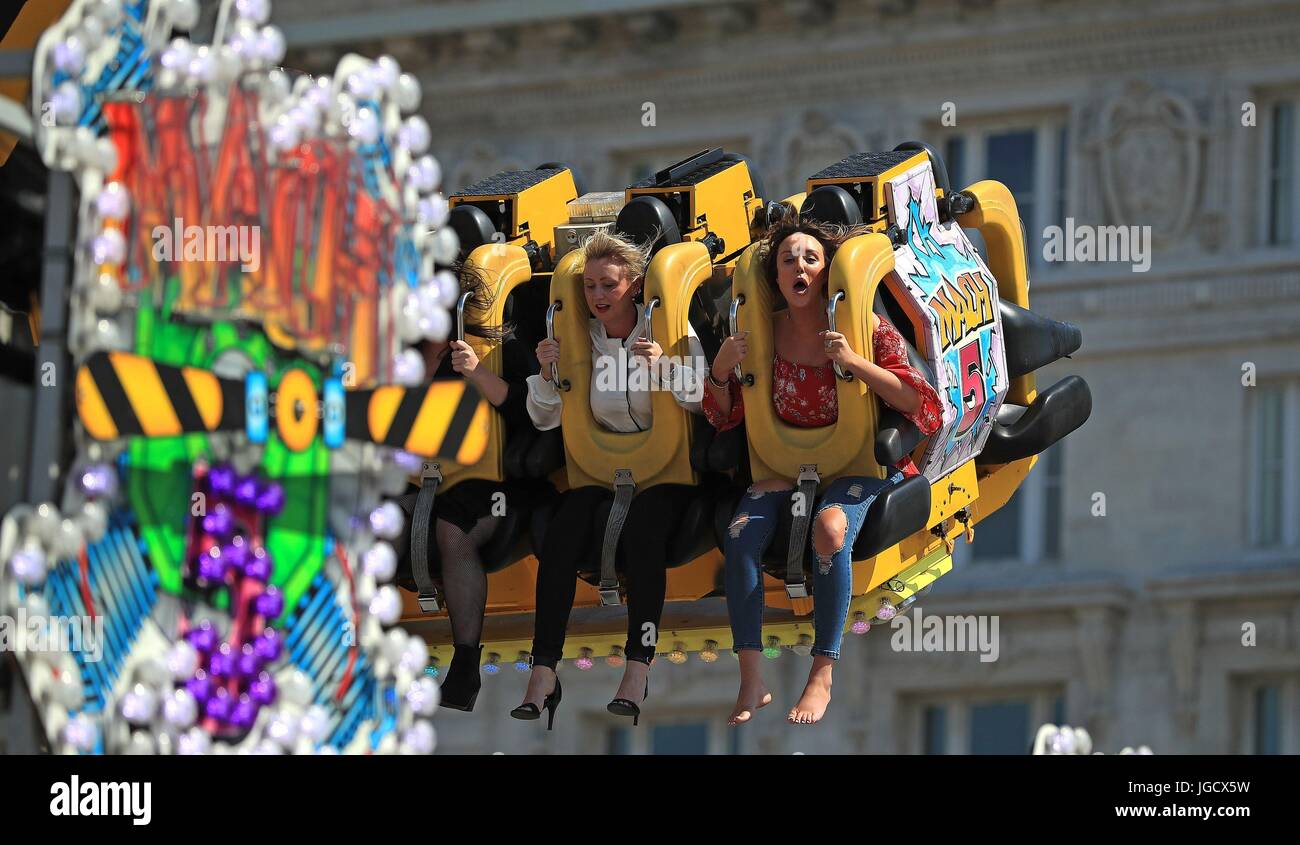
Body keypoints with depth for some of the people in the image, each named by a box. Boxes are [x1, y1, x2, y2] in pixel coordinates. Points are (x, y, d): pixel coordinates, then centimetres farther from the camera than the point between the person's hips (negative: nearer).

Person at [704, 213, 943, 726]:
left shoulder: (863, 328, -7)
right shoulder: (766, 333, 1)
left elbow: (920, 405, -13)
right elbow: (723, 418, 11)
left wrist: (856, 363, -23)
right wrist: (720, 370, -10)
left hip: (856, 464, -3)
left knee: (830, 528, -36)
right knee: (742, 533, -26)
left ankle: (822, 678, -30)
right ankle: (751, 681, -22)